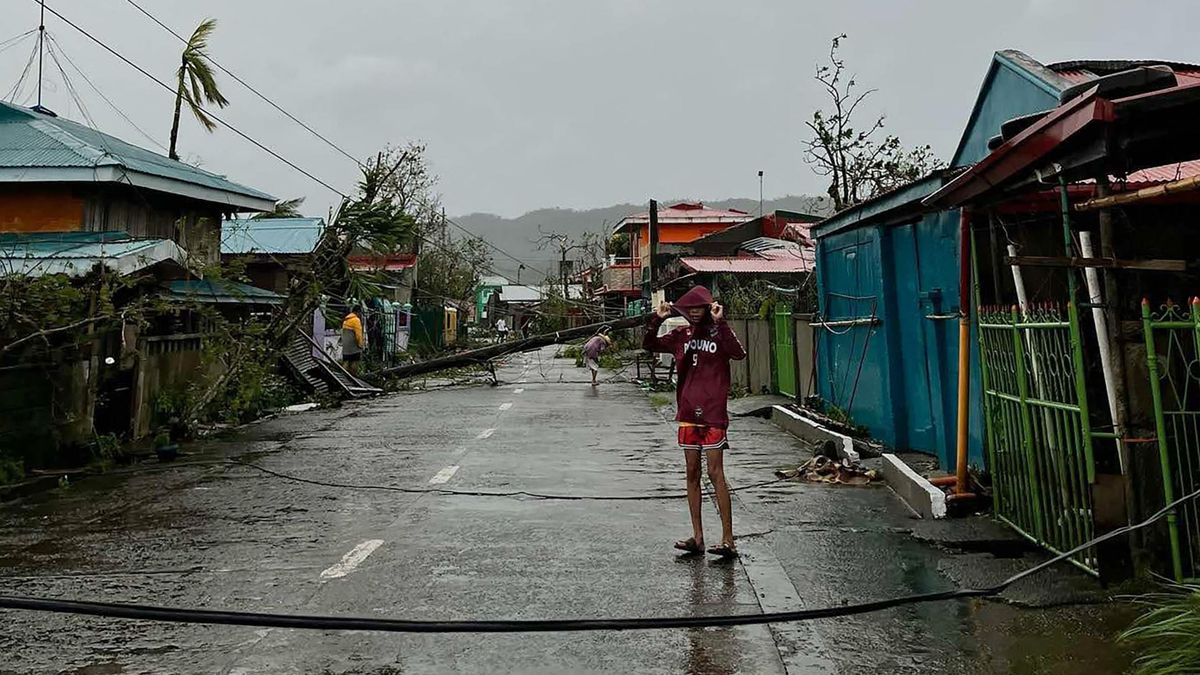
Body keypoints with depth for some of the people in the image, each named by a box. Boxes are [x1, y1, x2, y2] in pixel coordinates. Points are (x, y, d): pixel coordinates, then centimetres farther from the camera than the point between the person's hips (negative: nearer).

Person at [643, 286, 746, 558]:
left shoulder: (718, 332, -3)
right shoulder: (681, 335, 11)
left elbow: (739, 354, -21)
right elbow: (649, 345, 10)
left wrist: (720, 323, -25)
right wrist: (657, 320, -4)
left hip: (713, 412, -5)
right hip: (688, 412, 5)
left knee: (716, 474, -7)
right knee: (692, 474, 9)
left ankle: (728, 540, -1)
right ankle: (698, 537, 17)